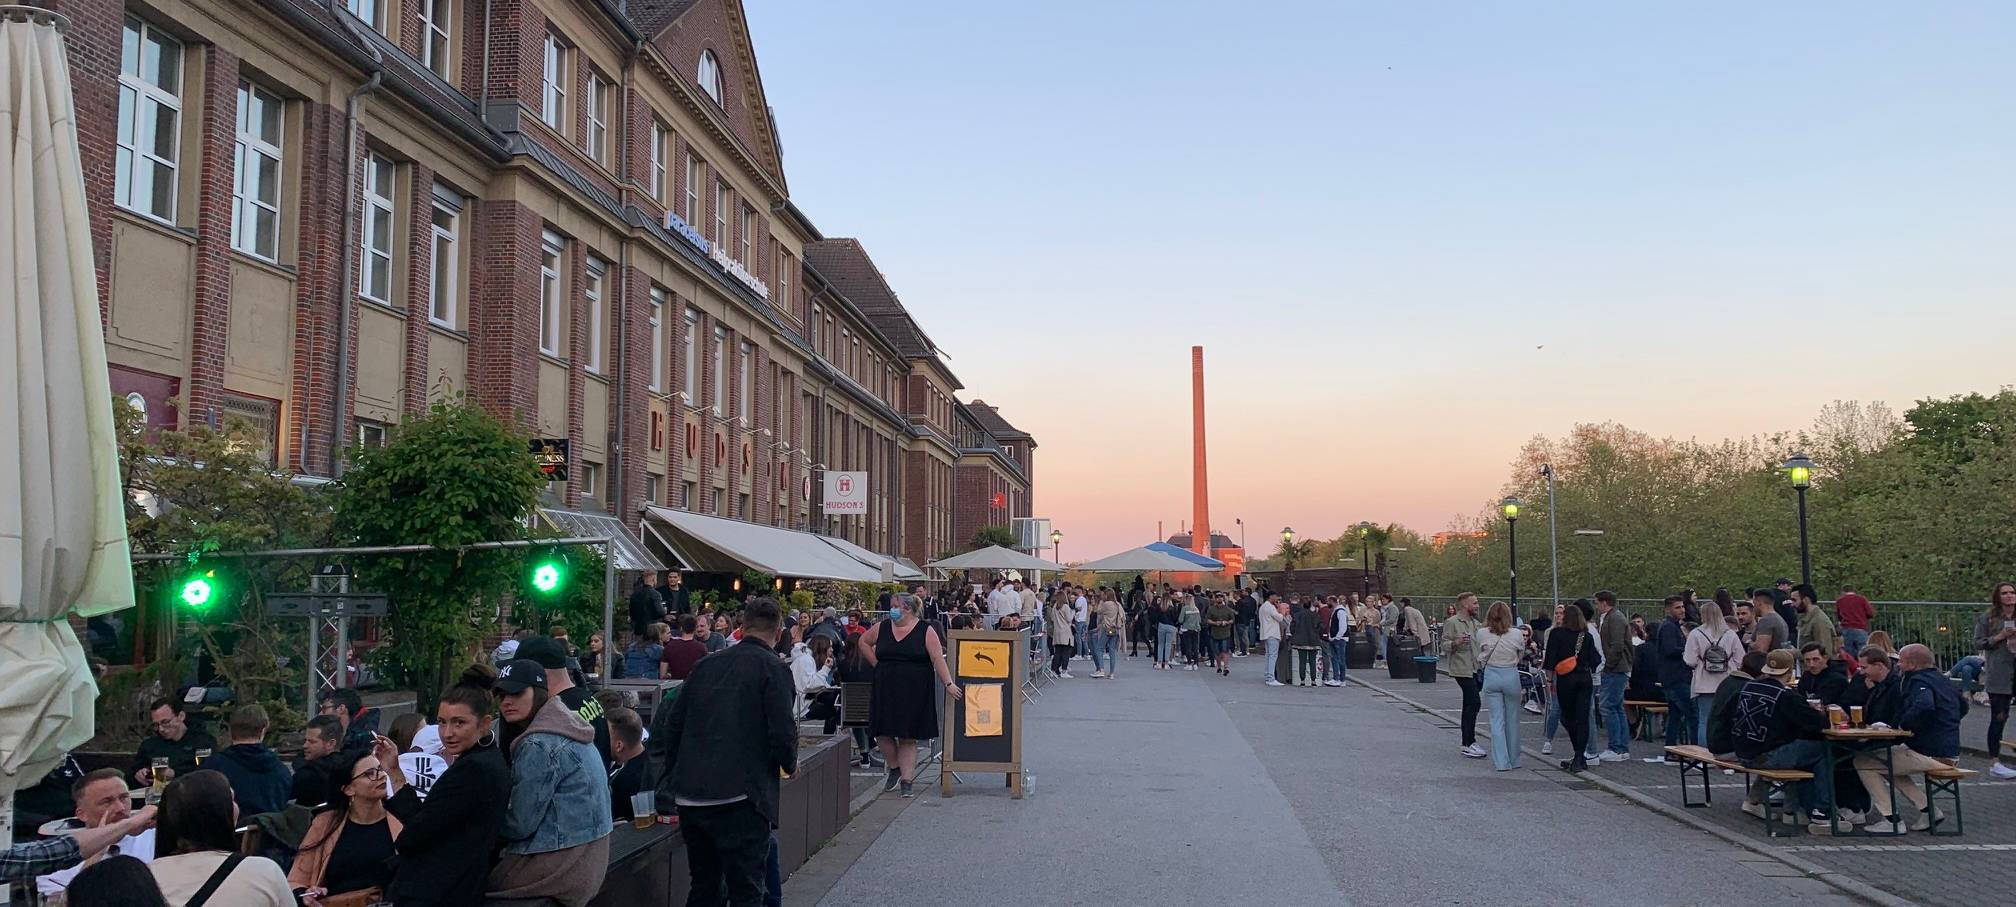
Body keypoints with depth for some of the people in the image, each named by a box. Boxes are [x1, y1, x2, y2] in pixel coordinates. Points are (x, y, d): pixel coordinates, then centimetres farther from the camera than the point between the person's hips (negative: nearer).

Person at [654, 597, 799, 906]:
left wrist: (671, 785, 26)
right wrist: (789, 764, 9)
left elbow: (670, 727, 14)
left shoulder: (705, 666, 13)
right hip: (739, 799, -6)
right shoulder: (772, 669, -4)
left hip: (689, 797, 6)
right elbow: (782, 733, -12)